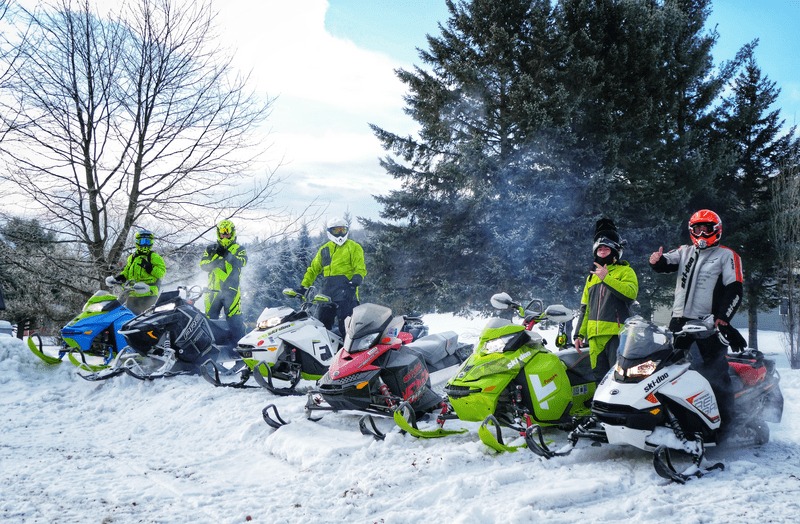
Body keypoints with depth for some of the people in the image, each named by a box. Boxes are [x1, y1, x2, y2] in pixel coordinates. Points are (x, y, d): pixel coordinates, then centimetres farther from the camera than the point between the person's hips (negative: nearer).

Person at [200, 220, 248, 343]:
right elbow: (203, 265, 2)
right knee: (210, 319, 3)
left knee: (234, 320, -8)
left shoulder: (239, 249, 9)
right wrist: (217, 256, -12)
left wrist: (226, 255, -24)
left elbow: (242, 262, -12)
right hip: (213, 290, 3)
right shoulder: (211, 249, 16)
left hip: (231, 290, -2)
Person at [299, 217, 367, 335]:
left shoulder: (353, 247, 8)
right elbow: (313, 269, 26)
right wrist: (303, 286, 18)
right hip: (328, 289, 5)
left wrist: (356, 280, -19)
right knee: (323, 321, 2)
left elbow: (360, 268, 1)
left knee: (346, 325, -12)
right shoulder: (324, 249, 21)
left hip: (346, 288, -5)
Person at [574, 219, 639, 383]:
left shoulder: (626, 271, 6)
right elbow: (585, 308, 26)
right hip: (595, 336, 6)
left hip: (617, 334, -6)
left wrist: (607, 278, -19)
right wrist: (580, 334, 19)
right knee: (600, 378, 4)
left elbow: (631, 293, -15)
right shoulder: (592, 277, 25)